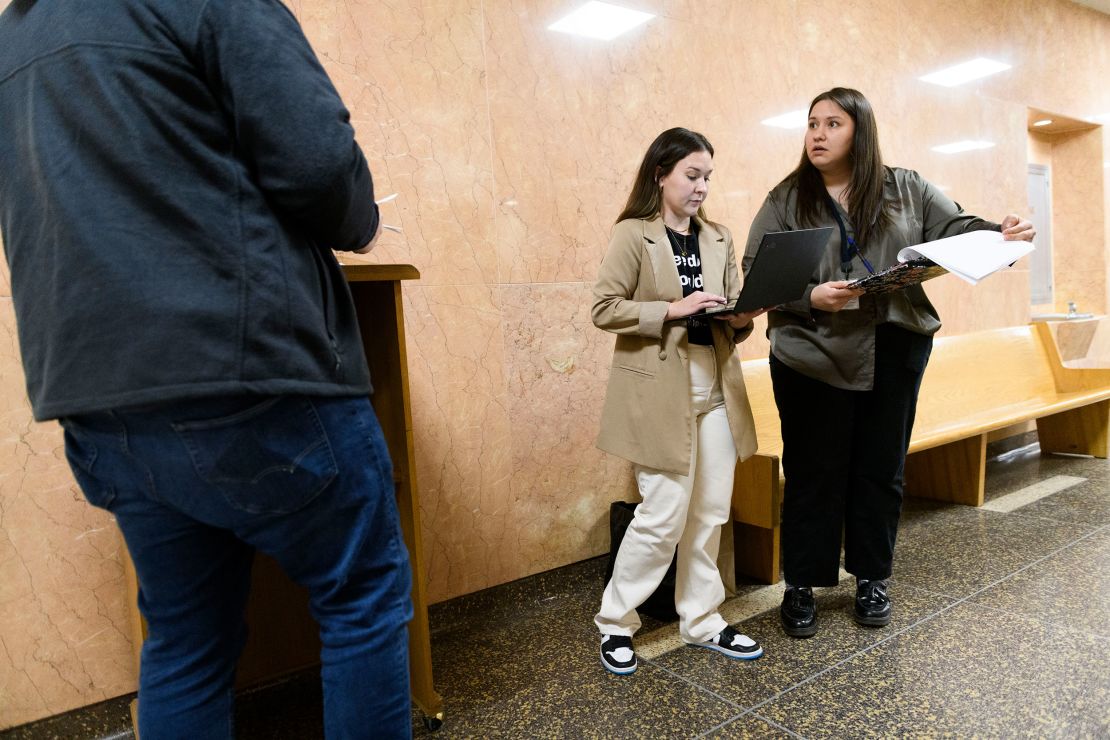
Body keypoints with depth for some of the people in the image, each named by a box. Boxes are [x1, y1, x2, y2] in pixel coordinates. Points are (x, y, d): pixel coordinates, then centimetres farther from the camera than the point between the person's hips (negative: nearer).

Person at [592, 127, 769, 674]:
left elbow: (729, 320, 15)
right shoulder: (632, 235, -4)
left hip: (716, 390, 6)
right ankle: (616, 622, 17)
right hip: (661, 393, -6)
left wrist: (743, 316, -8)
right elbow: (605, 309, -11)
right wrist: (672, 309, -19)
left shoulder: (718, 239, 14)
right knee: (664, 515, -3)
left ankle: (701, 620, 27)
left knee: (711, 514, 10)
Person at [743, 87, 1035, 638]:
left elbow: (955, 230, 8)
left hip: (894, 351, 3)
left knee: (881, 469, 12)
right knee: (813, 473, 5)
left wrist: (1000, 234, -12)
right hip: (814, 355, -2)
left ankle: (871, 579, 30)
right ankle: (801, 586, 20)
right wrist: (810, 296, -20)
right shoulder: (786, 199, 2)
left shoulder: (905, 188, 9)